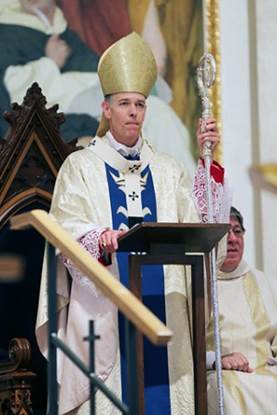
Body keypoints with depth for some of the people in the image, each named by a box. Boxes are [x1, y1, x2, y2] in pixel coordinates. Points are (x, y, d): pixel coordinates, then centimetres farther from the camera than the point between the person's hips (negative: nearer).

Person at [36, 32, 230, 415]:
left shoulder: (167, 170, 16)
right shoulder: (81, 166, 5)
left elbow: (200, 220, 5)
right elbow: (65, 230, -8)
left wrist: (208, 161, -1)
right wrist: (101, 237, -29)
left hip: (160, 306, 3)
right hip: (105, 308, -3)